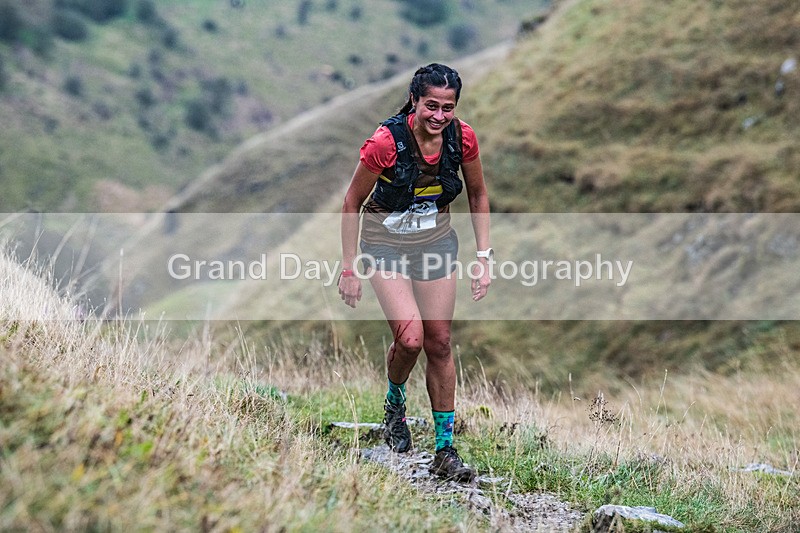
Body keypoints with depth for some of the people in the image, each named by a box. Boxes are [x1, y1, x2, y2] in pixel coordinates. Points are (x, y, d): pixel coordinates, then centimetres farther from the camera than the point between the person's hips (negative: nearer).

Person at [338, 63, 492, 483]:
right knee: (410, 337, -18)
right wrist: (349, 269, -10)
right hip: (386, 241, -3)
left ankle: (445, 451, 12)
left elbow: (478, 194, 4)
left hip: (436, 239, 4)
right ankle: (394, 407, 15)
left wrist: (483, 257, -1)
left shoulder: (462, 137, -14)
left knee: (439, 343, 3)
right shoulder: (386, 141, -25)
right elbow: (352, 203, -13)